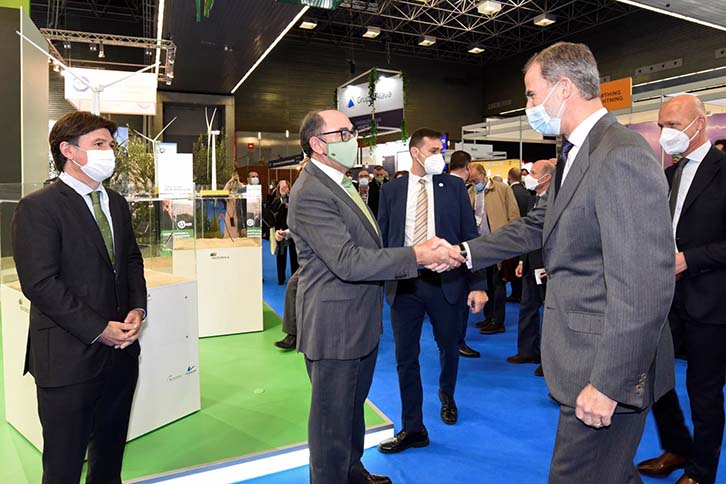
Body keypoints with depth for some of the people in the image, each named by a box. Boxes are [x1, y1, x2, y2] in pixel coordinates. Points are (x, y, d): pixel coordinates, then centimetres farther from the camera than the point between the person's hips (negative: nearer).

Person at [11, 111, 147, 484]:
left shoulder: (116, 204, 11)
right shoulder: (37, 207, -11)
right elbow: (40, 283, -18)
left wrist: (137, 308, -2)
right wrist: (99, 329, -17)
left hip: (121, 352, 7)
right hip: (70, 358, -6)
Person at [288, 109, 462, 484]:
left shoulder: (340, 184, 12)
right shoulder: (310, 193, -21)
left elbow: (368, 248, 9)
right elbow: (348, 261, -29)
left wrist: (423, 252, -3)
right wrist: (417, 255, -27)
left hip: (361, 322, 10)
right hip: (334, 326, -10)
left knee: (353, 405, 26)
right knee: (333, 416, 8)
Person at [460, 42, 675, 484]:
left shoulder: (623, 157, -23)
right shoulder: (576, 152, 10)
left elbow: (645, 286, -26)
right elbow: (540, 225, 15)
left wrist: (608, 382, -22)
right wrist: (467, 253, 9)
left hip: (609, 366, -9)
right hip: (583, 350, 9)